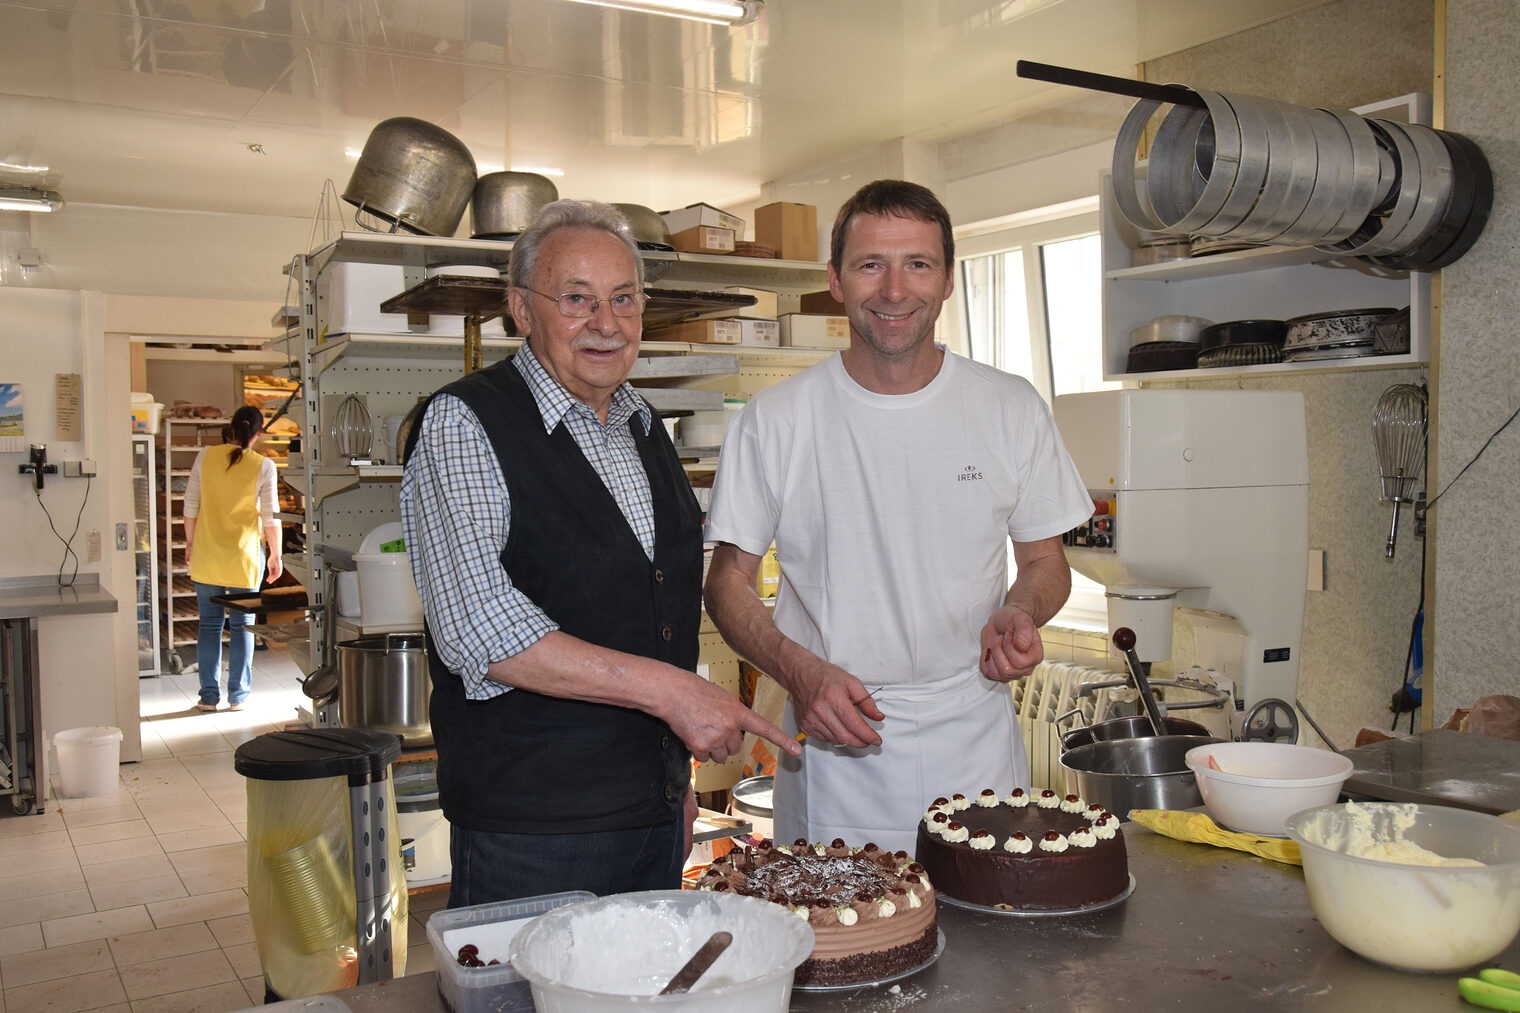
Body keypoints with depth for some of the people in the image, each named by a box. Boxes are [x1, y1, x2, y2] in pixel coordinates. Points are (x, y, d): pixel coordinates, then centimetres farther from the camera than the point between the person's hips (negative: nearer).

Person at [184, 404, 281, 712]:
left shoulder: (206, 457, -2)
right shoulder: (263, 466, -8)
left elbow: (191, 505, 3)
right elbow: (270, 516, -5)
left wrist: (190, 542, 15)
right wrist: (275, 555, 6)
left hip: (207, 555, 2)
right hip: (245, 557, -2)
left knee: (209, 625, 9)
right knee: (242, 626, 7)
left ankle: (209, 695, 12)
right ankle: (238, 695, 11)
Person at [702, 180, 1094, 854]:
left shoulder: (1012, 408, 0)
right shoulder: (774, 419, -4)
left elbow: (1045, 562, 10)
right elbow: (729, 582, 0)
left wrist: (1019, 614, -13)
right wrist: (800, 670, -17)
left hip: (973, 741, 2)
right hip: (833, 748, -1)